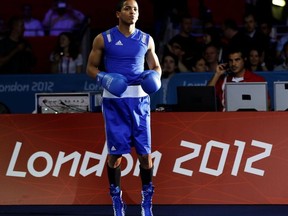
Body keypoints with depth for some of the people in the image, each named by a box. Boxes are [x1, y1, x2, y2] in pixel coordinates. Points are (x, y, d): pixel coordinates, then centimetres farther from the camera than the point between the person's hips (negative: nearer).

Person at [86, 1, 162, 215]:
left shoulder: (146, 40, 7)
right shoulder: (103, 39, 1)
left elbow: (156, 66, 16)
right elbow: (91, 67, 6)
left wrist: (155, 76, -7)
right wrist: (103, 78, -14)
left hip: (139, 98, 2)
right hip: (114, 99, -2)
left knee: (144, 151, -1)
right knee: (115, 152, -1)